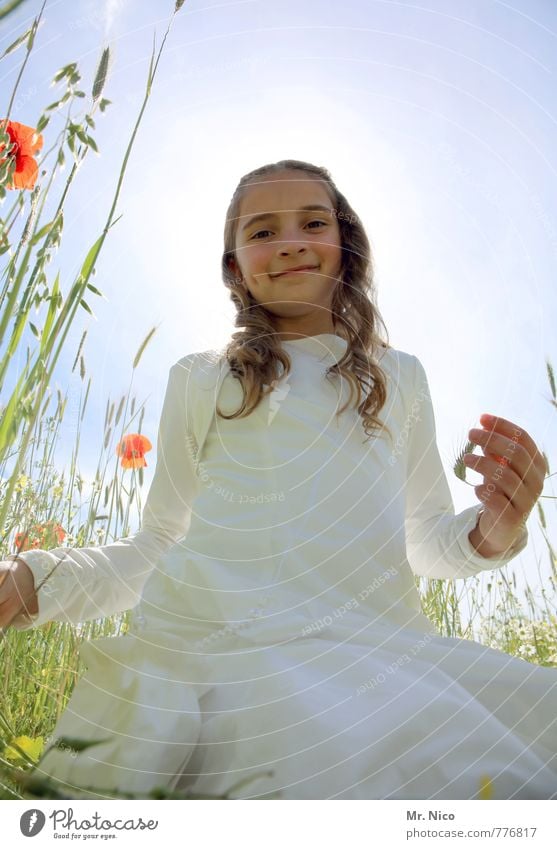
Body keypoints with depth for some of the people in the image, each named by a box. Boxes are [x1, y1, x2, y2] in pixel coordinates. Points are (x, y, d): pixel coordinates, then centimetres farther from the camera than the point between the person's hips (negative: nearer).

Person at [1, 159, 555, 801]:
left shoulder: (400, 378, 15)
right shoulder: (200, 380, 9)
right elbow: (156, 545, 12)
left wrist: (491, 532, -4)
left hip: (378, 645, 3)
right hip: (219, 647, -2)